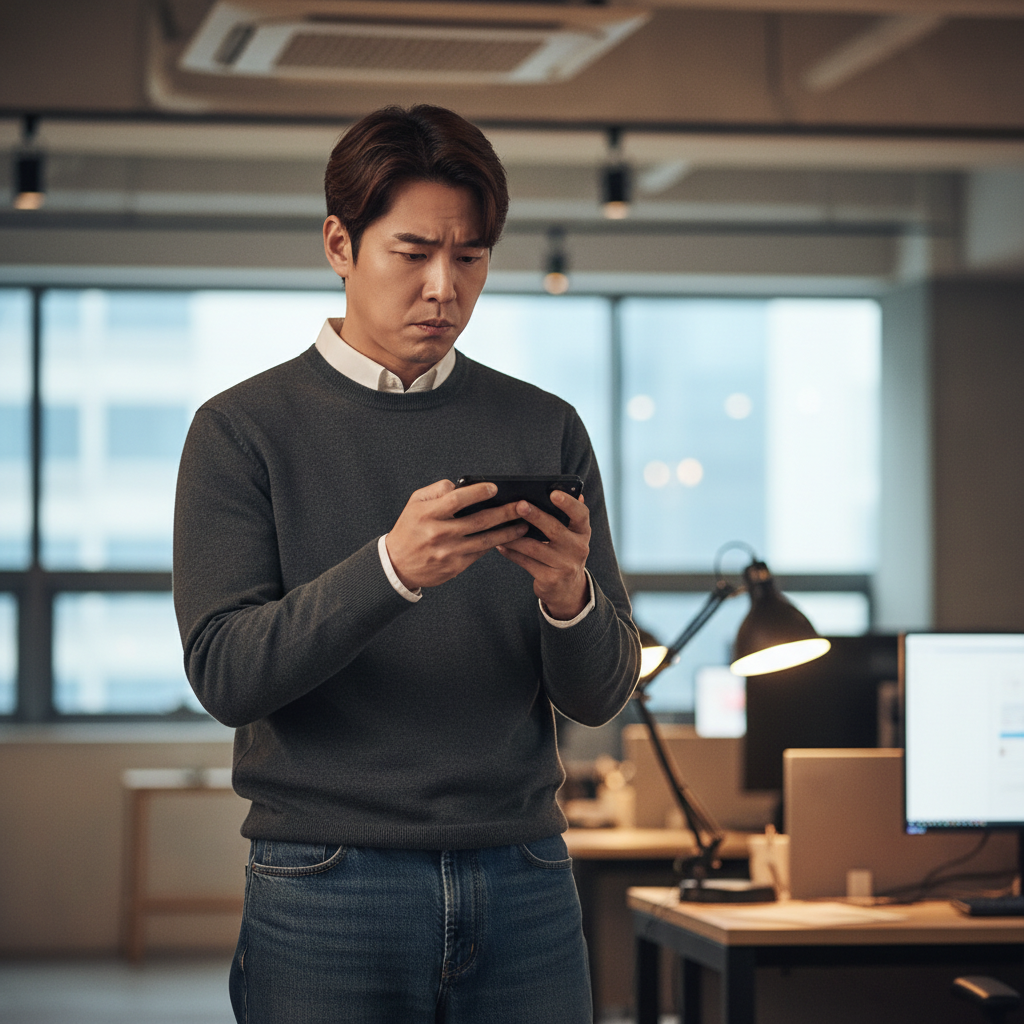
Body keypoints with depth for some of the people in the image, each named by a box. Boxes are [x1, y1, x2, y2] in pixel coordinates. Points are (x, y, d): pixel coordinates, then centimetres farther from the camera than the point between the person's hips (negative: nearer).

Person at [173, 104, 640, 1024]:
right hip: (323, 892, -2)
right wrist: (389, 570, -25)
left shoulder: (546, 430, 7)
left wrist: (569, 596, -17)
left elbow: (599, 696, 5)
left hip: (522, 882, 3)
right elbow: (224, 673, -11)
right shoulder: (244, 430, 0)